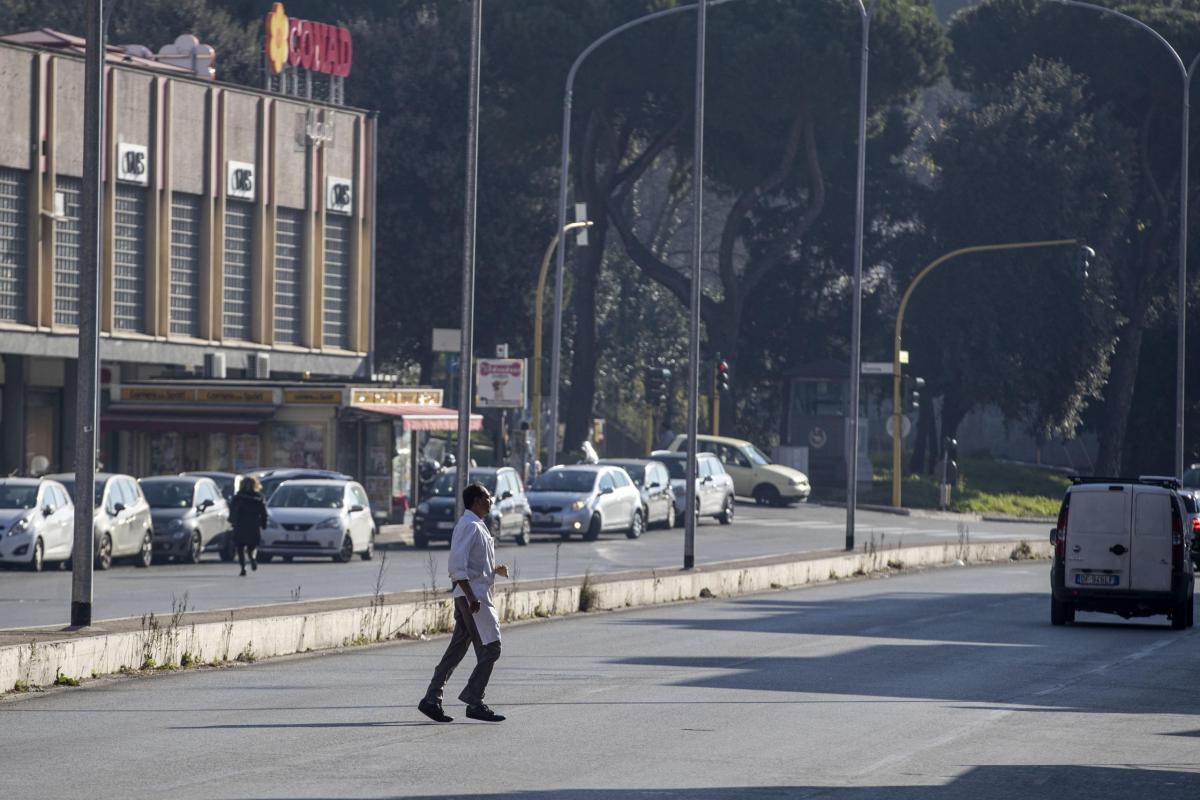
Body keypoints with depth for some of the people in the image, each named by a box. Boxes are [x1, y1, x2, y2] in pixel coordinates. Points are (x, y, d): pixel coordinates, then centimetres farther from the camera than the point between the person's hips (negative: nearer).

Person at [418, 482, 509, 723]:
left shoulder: (477, 526, 19)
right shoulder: (469, 526, -13)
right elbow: (458, 564, -21)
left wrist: (494, 569, 14)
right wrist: (471, 596, -25)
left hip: (473, 596, 10)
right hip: (473, 595, -10)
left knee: (456, 650, 9)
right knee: (489, 648, -8)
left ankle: (431, 700, 8)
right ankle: (474, 702, -6)